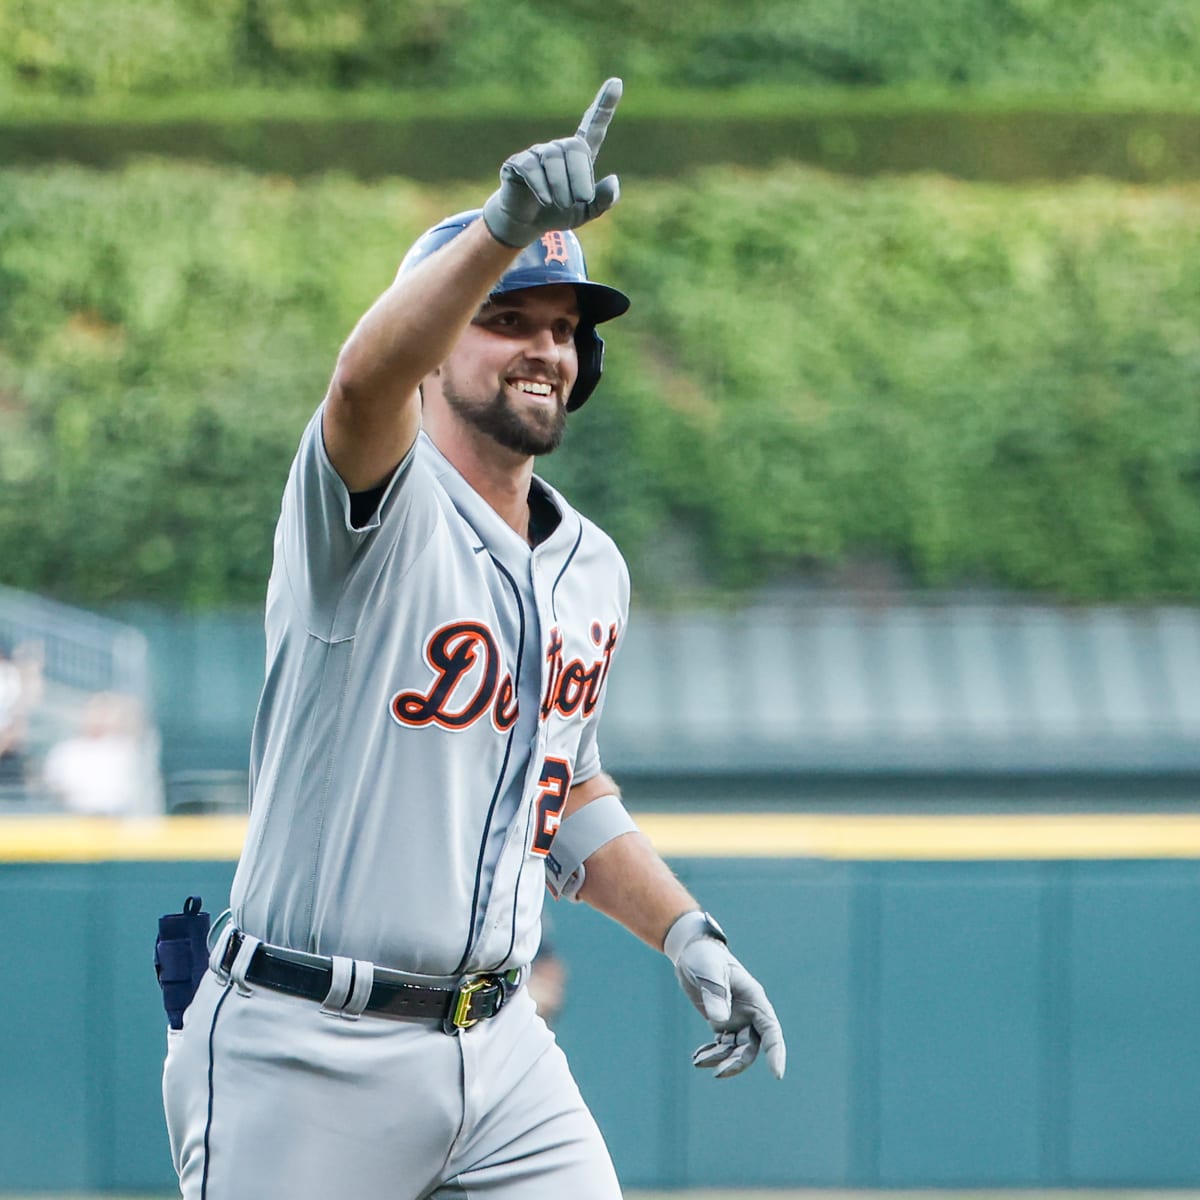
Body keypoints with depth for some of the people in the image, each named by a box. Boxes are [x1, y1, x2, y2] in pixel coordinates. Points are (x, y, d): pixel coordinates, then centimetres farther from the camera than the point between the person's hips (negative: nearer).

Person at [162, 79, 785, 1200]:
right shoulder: (379, 503, -10)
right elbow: (364, 380, -35)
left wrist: (683, 932, 11)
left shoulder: (592, 568, 13)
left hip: (499, 1051, 6)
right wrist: (503, 229, -51)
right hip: (306, 1054, -6)